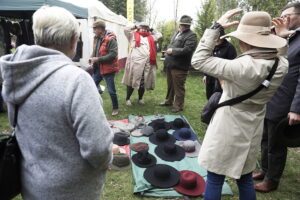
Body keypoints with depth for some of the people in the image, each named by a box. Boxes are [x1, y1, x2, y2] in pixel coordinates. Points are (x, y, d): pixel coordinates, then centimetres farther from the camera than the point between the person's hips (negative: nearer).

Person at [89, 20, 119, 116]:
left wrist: (98, 59, -22)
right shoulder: (96, 38, 8)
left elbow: (113, 55, -23)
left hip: (108, 68, -8)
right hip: (98, 68, 8)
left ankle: (115, 108, 22)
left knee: (111, 90, 2)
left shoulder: (110, 39, -17)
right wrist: (92, 59, -1)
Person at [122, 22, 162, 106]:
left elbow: (159, 35, 28)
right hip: (135, 62, -4)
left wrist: (151, 30, 25)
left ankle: (140, 98, 26)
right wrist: (135, 27, 12)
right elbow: (126, 29, 4)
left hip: (147, 64, 4)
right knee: (132, 81, 1)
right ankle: (128, 99, 15)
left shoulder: (150, 37, 24)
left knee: (143, 83, 9)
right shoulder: (133, 35, 13)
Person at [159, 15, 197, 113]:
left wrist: (172, 51, -15)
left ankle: (178, 106, 15)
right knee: (170, 85, 21)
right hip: (170, 64, 8)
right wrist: (168, 50, 8)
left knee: (178, 87, 1)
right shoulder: (177, 32, 15)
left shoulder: (191, 35, -11)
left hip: (179, 66, -8)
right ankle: (169, 101, 37)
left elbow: (187, 50, -21)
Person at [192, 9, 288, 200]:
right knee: (245, 179, 23)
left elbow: (199, 60, -23)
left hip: (229, 131, -7)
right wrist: (269, 34, 10)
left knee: (215, 179, 11)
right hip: (252, 130, 7)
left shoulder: (243, 66, -28)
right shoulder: (282, 65, -5)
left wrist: (217, 27, -18)